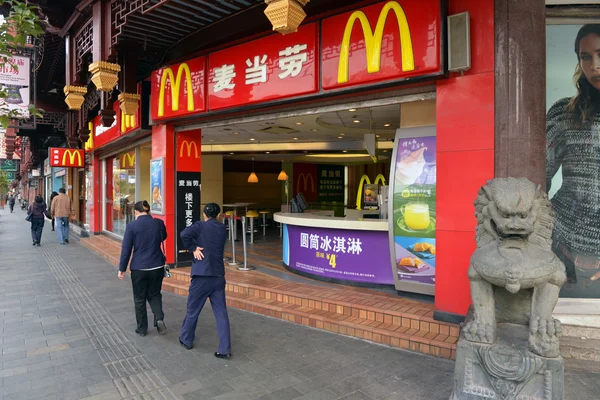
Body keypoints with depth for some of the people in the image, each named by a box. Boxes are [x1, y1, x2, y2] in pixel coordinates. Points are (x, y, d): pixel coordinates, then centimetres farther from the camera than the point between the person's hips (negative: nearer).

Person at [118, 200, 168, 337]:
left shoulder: (132, 226, -10)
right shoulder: (159, 223, -2)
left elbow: (126, 249, -7)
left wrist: (122, 269, 2)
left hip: (139, 268, -2)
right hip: (157, 266, 2)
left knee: (140, 299, 14)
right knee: (154, 294, 21)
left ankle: (142, 329, 24)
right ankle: (159, 318, -1)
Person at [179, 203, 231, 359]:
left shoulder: (200, 225, -4)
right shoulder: (222, 228, 10)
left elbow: (185, 234, -23)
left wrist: (193, 249, -10)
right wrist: (195, 247, 11)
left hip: (202, 276, -3)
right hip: (218, 276, 4)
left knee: (193, 310, 16)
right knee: (221, 313, 7)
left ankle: (186, 339, 35)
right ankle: (225, 349, 7)